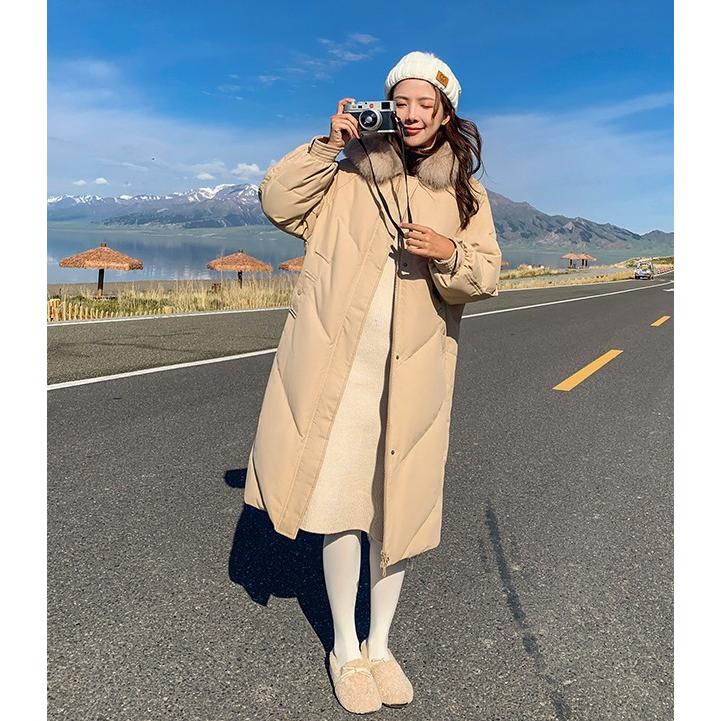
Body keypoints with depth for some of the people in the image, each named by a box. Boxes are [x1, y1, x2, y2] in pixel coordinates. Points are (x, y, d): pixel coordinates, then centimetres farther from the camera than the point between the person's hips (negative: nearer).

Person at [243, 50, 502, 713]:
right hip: (339, 365, -1)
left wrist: (450, 254, -15)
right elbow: (277, 202, 6)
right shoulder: (350, 174, 12)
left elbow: (487, 278, 5)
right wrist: (326, 145, 0)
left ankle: (380, 645, 28)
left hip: (414, 373, 1)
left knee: (398, 507, 7)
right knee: (341, 504, 2)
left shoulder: (466, 194, 13)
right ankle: (346, 650, 23)